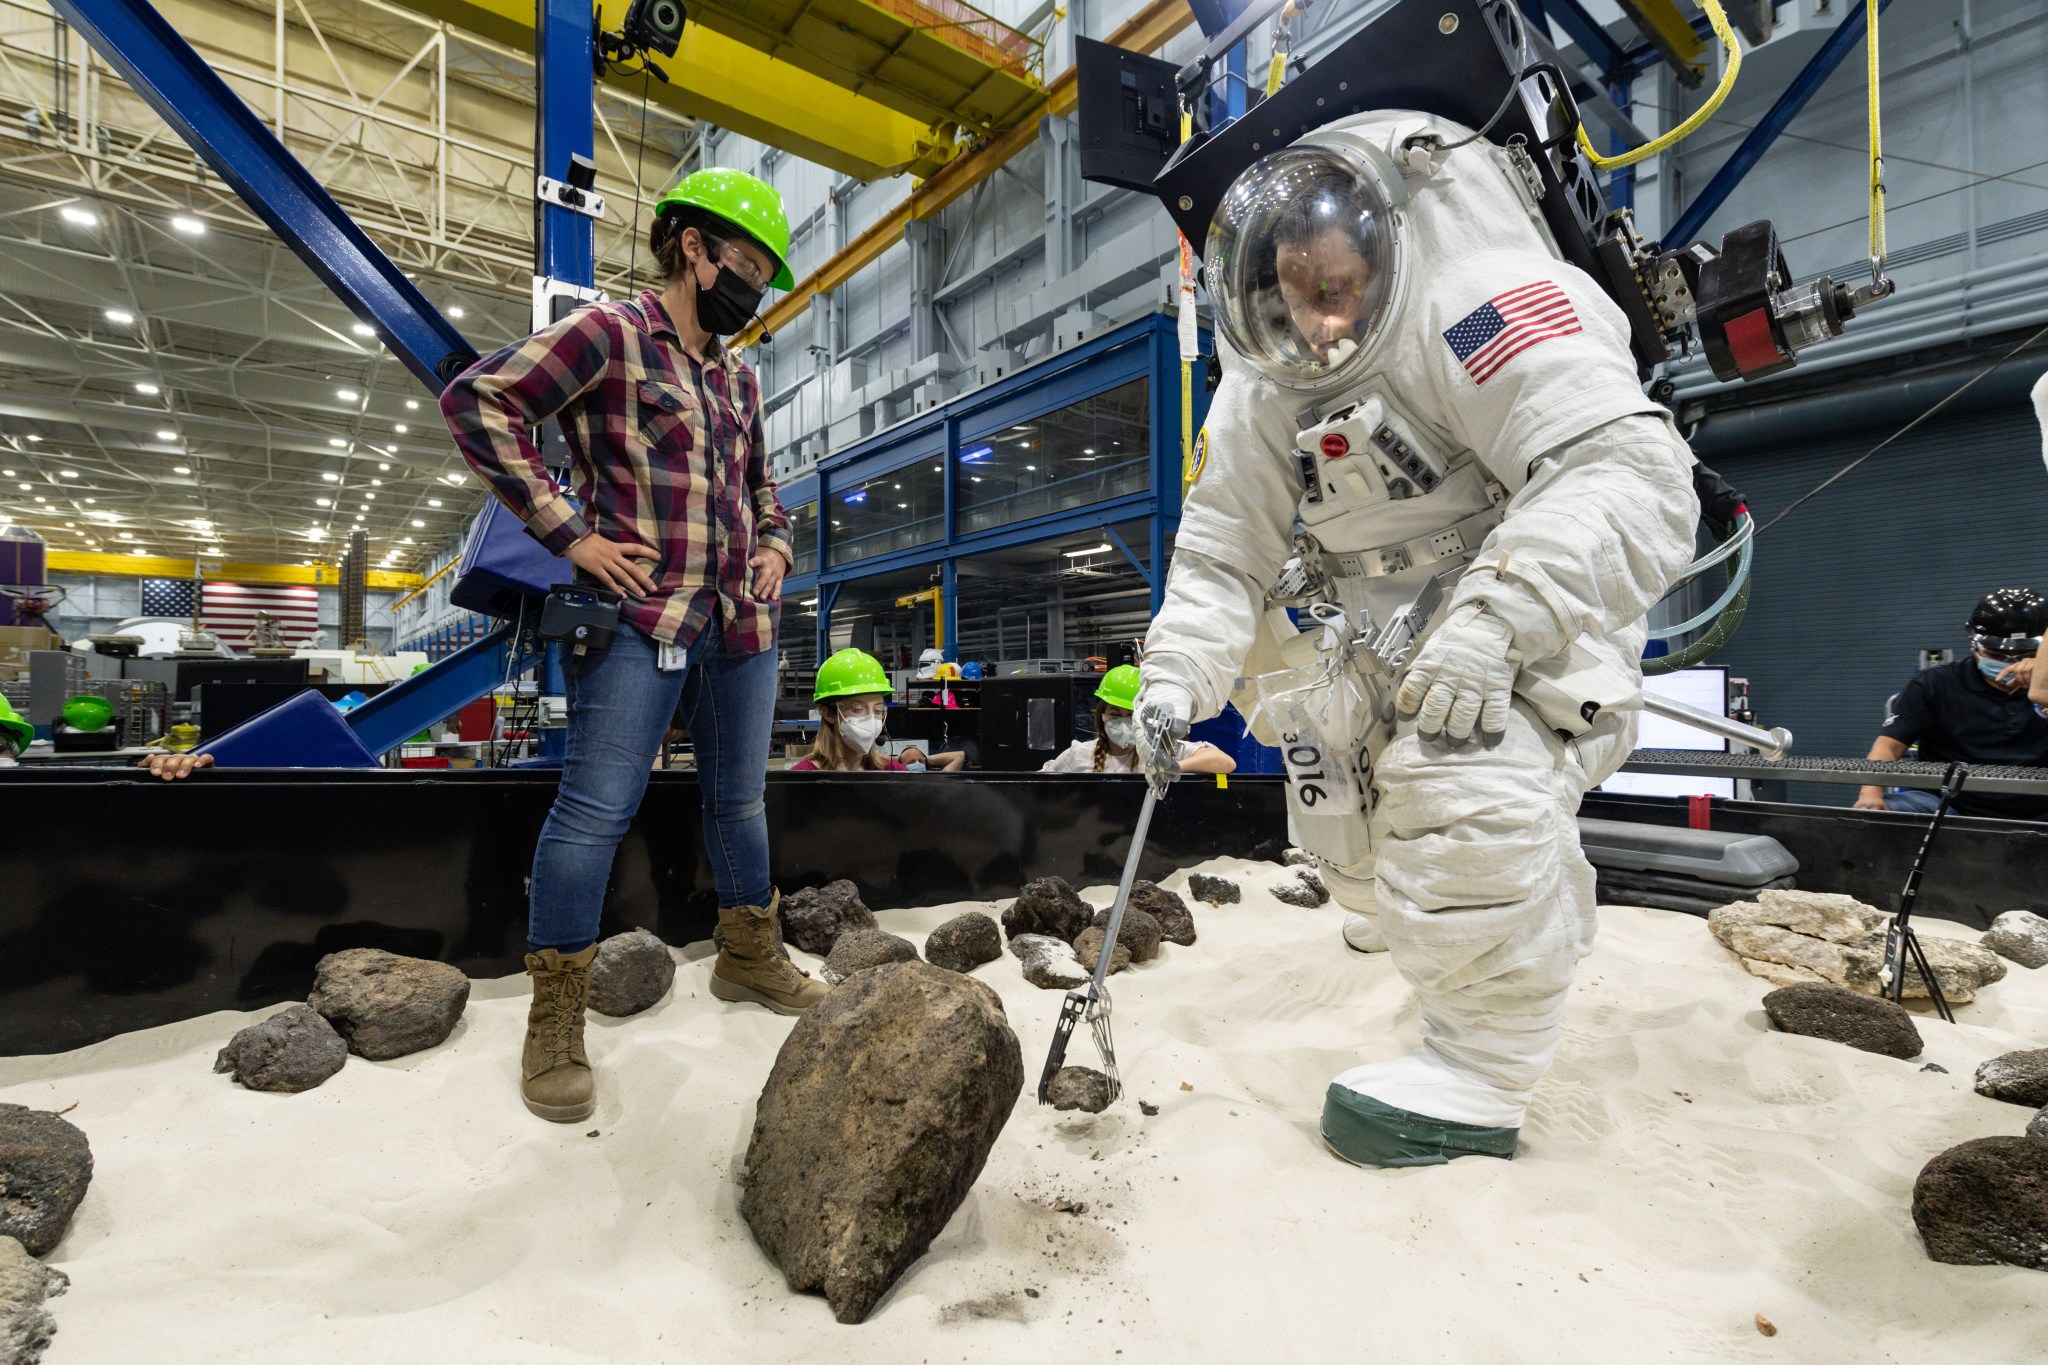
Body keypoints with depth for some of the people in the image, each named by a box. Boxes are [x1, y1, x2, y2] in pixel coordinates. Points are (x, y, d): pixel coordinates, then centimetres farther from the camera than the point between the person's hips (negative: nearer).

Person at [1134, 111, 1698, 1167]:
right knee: (1346, 814, 5)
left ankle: (1480, 1077, -13)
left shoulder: (1472, 306, -24)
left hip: (1546, 599, -7)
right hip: (1394, 624, 7)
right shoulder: (1263, 391, -2)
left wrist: (1494, 622, -42)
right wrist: (1177, 673, -16)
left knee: (1469, 782, -31)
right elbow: (1221, 551, -2)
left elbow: (1631, 474, -32)